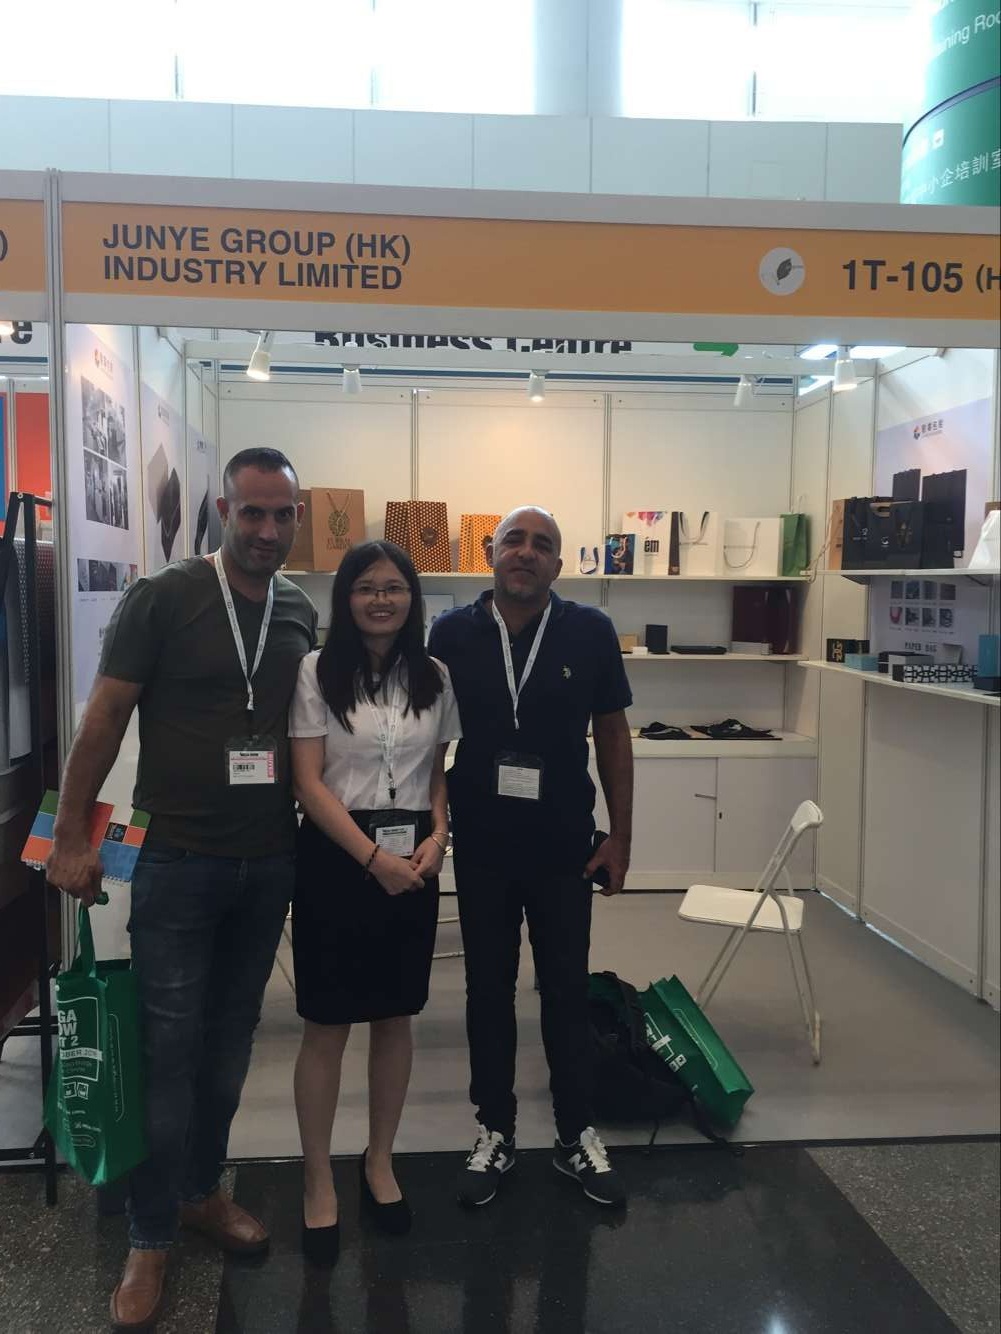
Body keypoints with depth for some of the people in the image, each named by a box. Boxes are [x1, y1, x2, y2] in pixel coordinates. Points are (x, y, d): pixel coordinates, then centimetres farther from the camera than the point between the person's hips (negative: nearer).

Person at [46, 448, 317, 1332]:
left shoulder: (301, 615, 5)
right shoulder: (162, 600, -9)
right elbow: (104, 720, -6)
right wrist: (72, 838, -7)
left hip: (269, 862, 4)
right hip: (178, 861, -4)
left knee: (231, 1038, 16)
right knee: (170, 1045, 2)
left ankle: (203, 1190, 36)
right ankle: (151, 1238, 19)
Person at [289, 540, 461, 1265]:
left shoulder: (435, 677, 5)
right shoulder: (317, 672, -6)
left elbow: (441, 772, 11)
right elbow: (308, 782, -10)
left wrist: (437, 839, -8)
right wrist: (372, 857, -17)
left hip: (413, 861, 3)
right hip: (335, 858, -3)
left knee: (396, 1018, 13)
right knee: (327, 1026, 4)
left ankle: (380, 1161, 33)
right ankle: (319, 1180, 22)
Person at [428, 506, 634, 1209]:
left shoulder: (591, 633, -6)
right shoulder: (452, 634, -5)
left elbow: (613, 735, 0)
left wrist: (620, 836, 0)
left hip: (564, 847, 0)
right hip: (481, 848, 1)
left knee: (568, 991, 12)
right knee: (489, 990, 13)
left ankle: (578, 1135, 30)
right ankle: (496, 1132, 31)